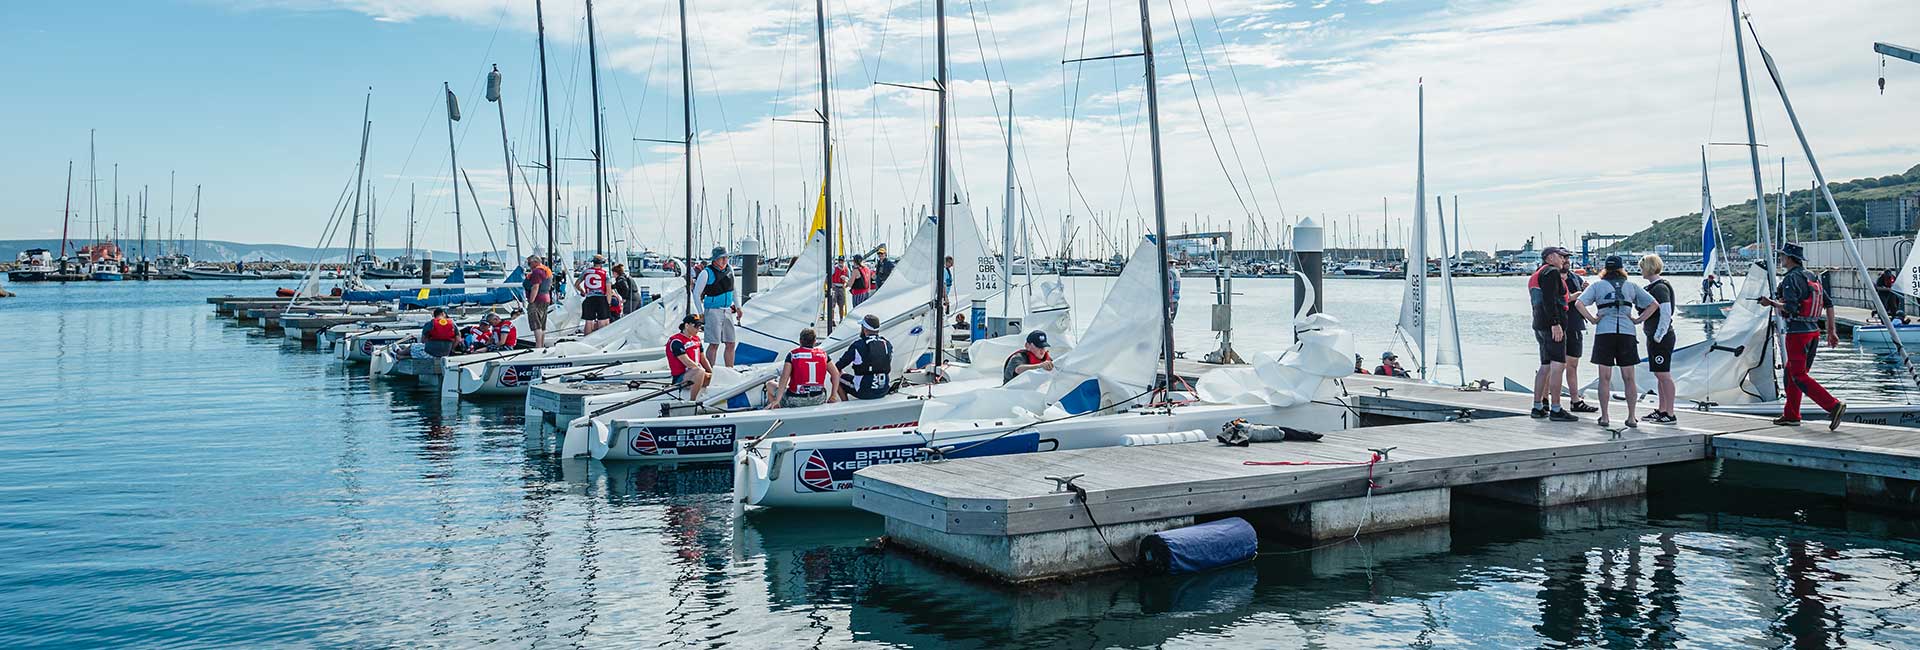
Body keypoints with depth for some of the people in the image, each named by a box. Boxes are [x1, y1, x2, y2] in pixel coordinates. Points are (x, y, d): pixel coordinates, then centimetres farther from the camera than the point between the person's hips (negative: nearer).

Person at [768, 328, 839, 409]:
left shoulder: (792, 354, -5)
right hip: (819, 400, 3)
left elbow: (784, 377, -15)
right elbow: (836, 373, 5)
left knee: (770, 386, 22)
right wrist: (833, 395, 13)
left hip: (796, 401, -3)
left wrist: (777, 400, -17)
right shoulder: (823, 354, 4)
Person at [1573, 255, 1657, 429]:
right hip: (1627, 333, 1)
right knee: (1629, 379, 7)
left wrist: (1592, 319, 0)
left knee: (1605, 378, 2)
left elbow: (1579, 304, -7)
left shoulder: (1597, 286, 7)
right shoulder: (1632, 286, 13)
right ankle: (1631, 418, 9)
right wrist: (1637, 320, 7)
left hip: (1604, 332, -1)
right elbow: (1654, 305, 9)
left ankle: (1604, 418, 3)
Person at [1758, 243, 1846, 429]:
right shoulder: (1811, 277, 14)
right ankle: (1791, 415, 21)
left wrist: (1771, 303, -8)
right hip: (1814, 331, 9)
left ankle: (1833, 406, -17)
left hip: (1798, 333, -9)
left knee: (1799, 376, -6)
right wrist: (1831, 331, 18)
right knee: (1791, 372, 17)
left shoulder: (1791, 279, -13)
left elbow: (1790, 307, -25)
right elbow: (1829, 303, 15)